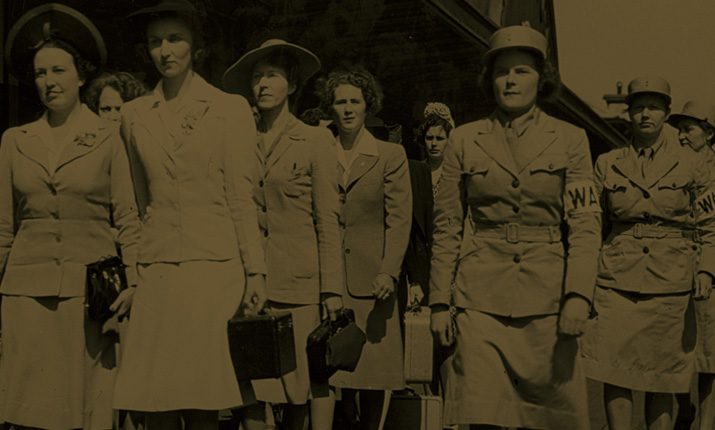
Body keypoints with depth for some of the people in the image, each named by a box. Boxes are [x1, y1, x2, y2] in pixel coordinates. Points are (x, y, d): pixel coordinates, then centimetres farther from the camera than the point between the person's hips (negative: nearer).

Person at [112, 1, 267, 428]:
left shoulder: (230, 108, 4)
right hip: (159, 269, 3)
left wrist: (255, 271, -2)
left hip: (216, 268, -2)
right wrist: (129, 270, 14)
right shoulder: (135, 115, 12)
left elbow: (241, 197, 2)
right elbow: (140, 201, 17)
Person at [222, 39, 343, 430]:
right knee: (252, 394, 0)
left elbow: (328, 222, 1)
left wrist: (331, 293, -6)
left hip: (299, 281, -2)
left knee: (300, 391, 0)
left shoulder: (315, 140, 4)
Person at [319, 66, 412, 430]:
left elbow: (400, 219, 1)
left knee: (375, 374, -1)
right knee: (330, 374, -2)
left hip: (371, 280, -1)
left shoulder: (390, 156, 7)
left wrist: (389, 271, -11)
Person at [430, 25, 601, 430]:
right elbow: (447, 226, 8)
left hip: (547, 294, 0)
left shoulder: (570, 139, 5)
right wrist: (439, 302, 4)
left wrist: (579, 295, -12)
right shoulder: (464, 140, 7)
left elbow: (585, 223, 0)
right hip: (483, 298, 0)